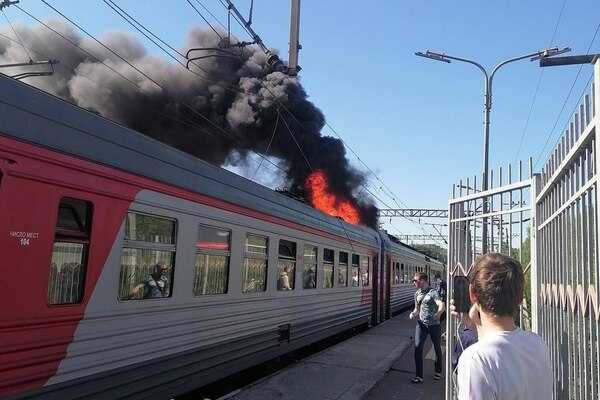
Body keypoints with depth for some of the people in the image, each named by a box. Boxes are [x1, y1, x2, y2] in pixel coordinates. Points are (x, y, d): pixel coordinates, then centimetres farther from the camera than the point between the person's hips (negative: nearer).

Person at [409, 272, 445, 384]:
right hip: (421, 324, 5)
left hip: (434, 325, -4)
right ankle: (419, 376, -1)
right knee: (417, 348, -8)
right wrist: (413, 314, -4)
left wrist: (438, 314, -51)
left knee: (437, 348, 15)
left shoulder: (433, 292, -15)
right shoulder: (417, 294, 6)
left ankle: (438, 372, 36)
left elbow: (442, 305, -30)